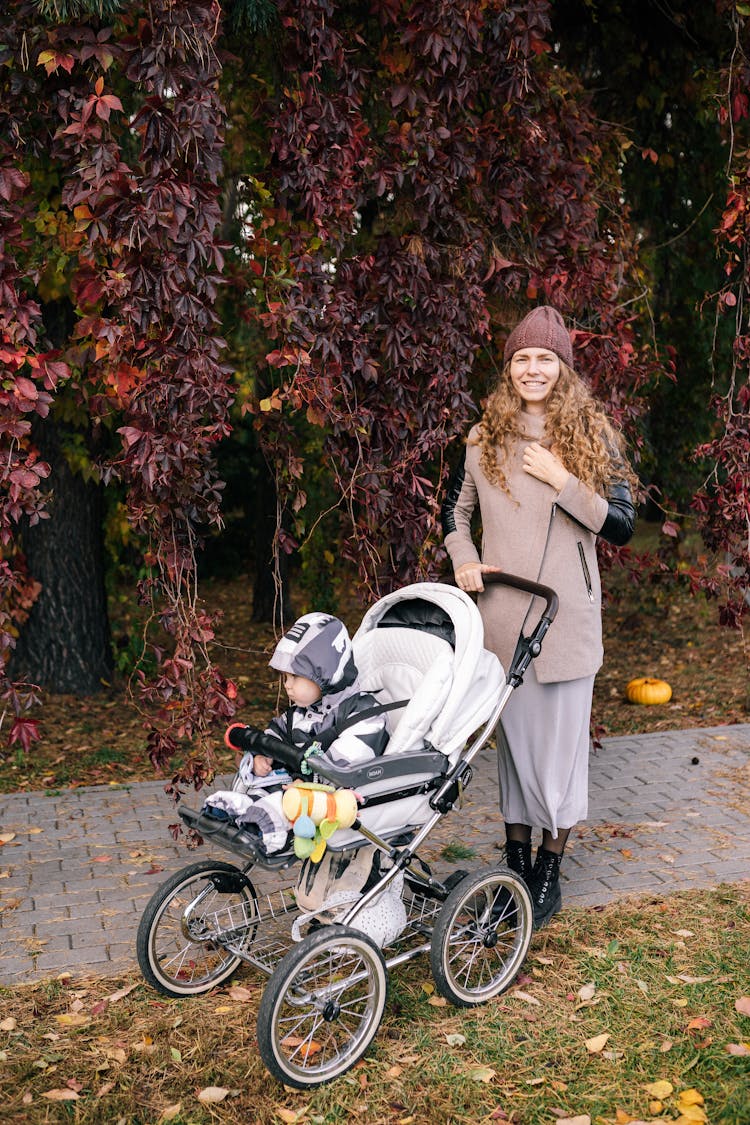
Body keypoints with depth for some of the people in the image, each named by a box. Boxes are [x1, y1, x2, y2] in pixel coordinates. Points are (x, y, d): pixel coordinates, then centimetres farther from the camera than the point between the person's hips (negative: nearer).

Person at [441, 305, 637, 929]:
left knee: (563, 734, 4)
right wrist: (464, 559, 0)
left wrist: (563, 483, -15)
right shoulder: (485, 438, 5)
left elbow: (622, 525, -4)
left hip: (567, 614, -1)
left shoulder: (593, 435, 0)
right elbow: (454, 509, 18)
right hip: (503, 613, 2)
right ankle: (517, 858, 25)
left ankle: (551, 867, 19)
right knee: (513, 733, 10)